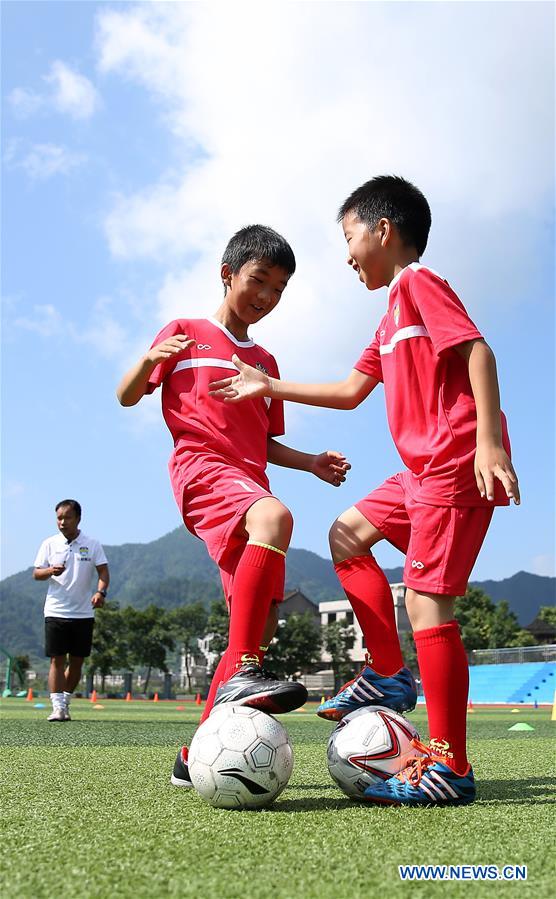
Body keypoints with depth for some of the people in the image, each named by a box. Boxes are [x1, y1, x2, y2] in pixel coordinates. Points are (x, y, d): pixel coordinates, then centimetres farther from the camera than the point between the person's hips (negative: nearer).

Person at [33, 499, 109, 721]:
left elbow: (103, 571, -1)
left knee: (77, 662, 8)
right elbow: (36, 573, 5)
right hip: (55, 611, -1)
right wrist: (50, 570, -17)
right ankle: (57, 707, -3)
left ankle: (65, 703, 24)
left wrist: (101, 592, -20)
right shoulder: (49, 544, 4)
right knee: (57, 660, -6)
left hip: (83, 613, 1)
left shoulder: (92, 544, 2)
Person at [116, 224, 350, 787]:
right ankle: (243, 672, -38)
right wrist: (151, 358, -13)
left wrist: (311, 461, 12)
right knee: (275, 516, -39)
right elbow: (126, 397, 8)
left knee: (261, 620, -2)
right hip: (201, 467, -7)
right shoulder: (184, 333, 12)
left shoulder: (265, 363, 27)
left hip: (249, 481, 7)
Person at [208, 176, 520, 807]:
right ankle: (389, 673, 15)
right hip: (423, 469, 10)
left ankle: (450, 769, -4)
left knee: (425, 599, -12)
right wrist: (270, 387, 31)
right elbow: (350, 391, 29)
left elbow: (477, 350, -18)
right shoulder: (393, 317, 25)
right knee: (348, 533, 16)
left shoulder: (419, 283, -4)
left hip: (457, 464, -10)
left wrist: (488, 441, -28)